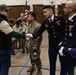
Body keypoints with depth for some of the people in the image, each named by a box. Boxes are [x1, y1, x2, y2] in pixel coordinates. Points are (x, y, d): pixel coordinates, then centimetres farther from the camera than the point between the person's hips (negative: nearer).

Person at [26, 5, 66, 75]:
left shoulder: (60, 19, -8)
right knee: (52, 63, 13)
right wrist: (31, 35, -27)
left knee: (63, 63, 9)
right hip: (52, 46, 3)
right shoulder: (45, 22, 0)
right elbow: (39, 32, -9)